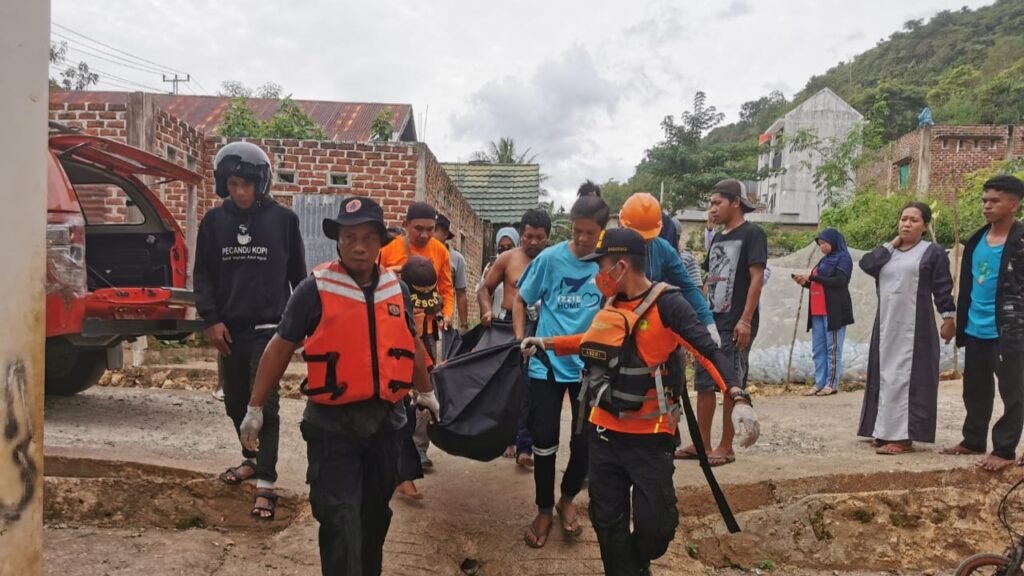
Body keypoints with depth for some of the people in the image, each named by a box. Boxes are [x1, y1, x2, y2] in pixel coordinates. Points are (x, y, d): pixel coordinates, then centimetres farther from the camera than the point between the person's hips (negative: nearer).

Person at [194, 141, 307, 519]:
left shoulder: (283, 219, -3)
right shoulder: (214, 221, 4)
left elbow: (297, 274, 3)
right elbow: (203, 275, 6)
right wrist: (211, 319, -5)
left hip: (268, 328, -4)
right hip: (229, 328, 4)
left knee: (265, 405, -7)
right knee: (236, 402, 15)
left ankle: (266, 485, -5)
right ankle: (252, 459, 36)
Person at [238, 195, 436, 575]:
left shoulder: (396, 290, 5)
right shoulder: (315, 289, -9)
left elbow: (412, 344, 19)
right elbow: (281, 347, -4)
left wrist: (426, 391, 28)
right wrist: (256, 408, -2)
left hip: (386, 419, 5)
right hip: (332, 422, -5)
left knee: (375, 513, 19)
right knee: (340, 520, -3)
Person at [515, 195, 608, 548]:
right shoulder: (550, 258, -7)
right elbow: (521, 301, 3)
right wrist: (520, 340, -6)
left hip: (590, 366, 1)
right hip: (547, 364, 0)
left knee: (585, 442, 8)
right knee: (543, 439, 4)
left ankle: (568, 499, 35)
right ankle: (544, 510, 25)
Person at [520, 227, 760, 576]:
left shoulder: (666, 303, -15)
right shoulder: (612, 304, 5)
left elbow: (709, 351, -22)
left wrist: (739, 399, -36)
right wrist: (547, 343, 21)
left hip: (649, 437, -6)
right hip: (604, 433, 6)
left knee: (654, 523, -3)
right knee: (608, 521, 10)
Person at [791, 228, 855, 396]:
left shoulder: (843, 258, -1)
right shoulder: (824, 260, 21)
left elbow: (839, 281, -14)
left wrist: (812, 277, -13)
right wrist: (805, 283, 6)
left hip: (834, 311, -8)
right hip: (817, 311, 8)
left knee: (833, 348, -5)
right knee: (818, 349, 4)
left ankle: (832, 384, -2)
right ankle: (819, 383, 6)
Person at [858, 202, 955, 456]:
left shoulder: (933, 252, 0)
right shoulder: (889, 252, 16)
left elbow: (943, 288, -5)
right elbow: (866, 264, -2)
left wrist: (949, 318, -11)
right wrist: (891, 244, -1)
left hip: (915, 328, -6)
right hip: (886, 326, 6)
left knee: (908, 378, -7)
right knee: (886, 376, 9)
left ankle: (903, 436, -6)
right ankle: (886, 432, 17)